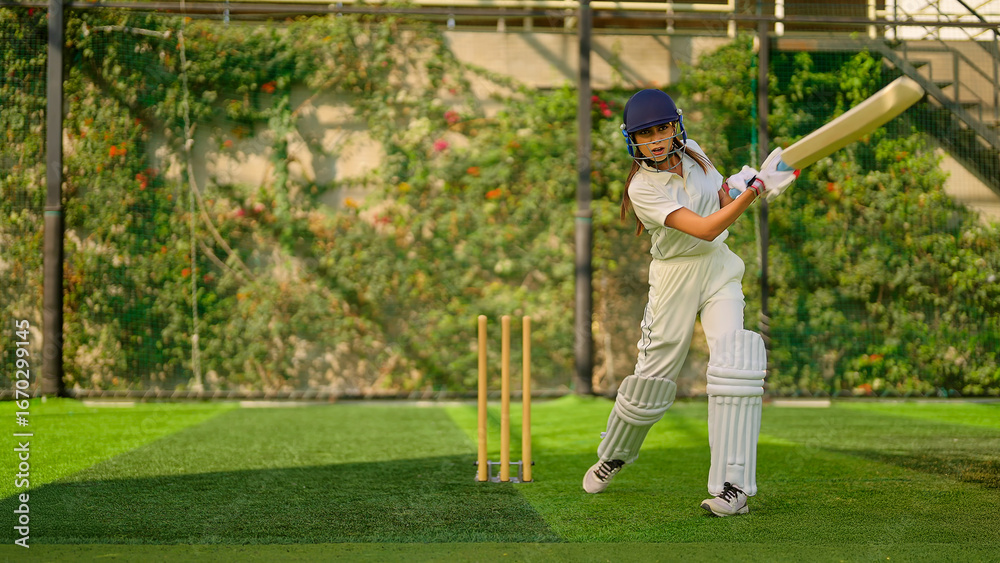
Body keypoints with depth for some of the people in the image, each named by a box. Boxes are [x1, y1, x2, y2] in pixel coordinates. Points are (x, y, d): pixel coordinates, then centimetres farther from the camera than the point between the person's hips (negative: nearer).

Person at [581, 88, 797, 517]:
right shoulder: (643, 188, -18)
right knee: (653, 375, 4)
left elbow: (723, 202, 13)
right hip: (674, 276, -3)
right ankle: (614, 455, 35)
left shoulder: (691, 153, -1)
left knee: (734, 365, -16)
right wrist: (755, 189, -33)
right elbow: (705, 229, -27)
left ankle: (733, 486, -19)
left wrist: (738, 185, -11)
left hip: (720, 269, 4)